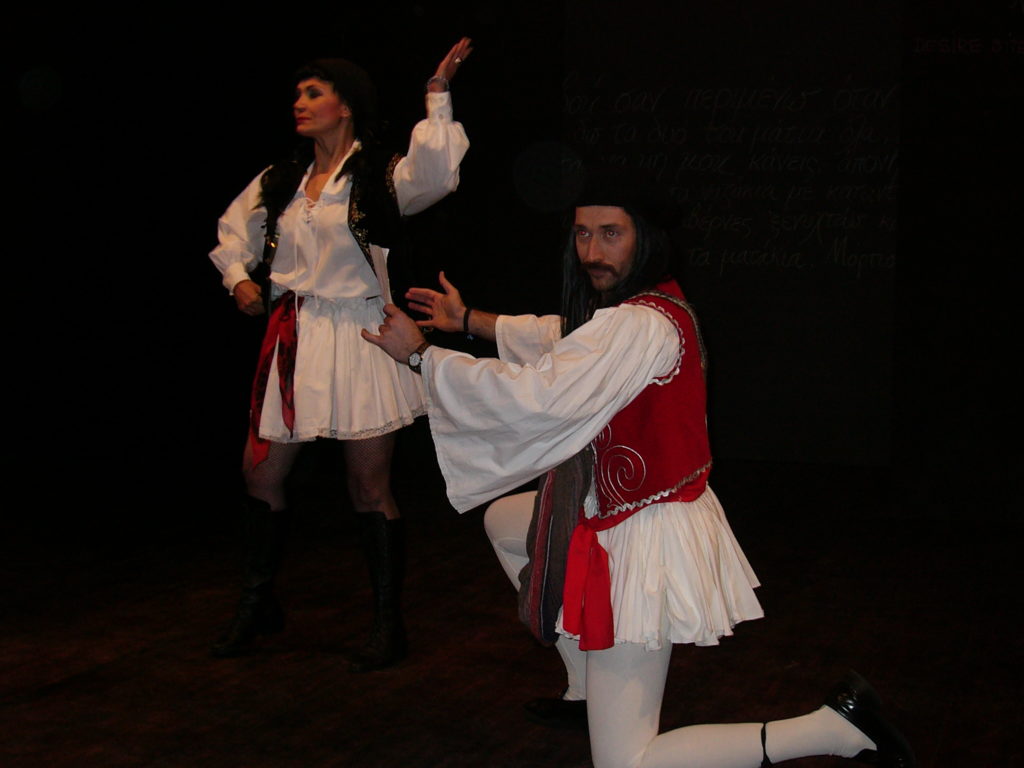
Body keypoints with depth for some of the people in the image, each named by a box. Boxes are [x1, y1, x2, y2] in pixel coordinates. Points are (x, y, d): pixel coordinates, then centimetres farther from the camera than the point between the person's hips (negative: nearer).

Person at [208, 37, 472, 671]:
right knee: (261, 472, 10)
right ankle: (258, 606, 30)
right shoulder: (281, 183, 12)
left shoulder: (380, 178, -5)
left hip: (358, 339, -6)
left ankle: (389, 626, 12)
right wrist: (239, 279, 11)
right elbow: (235, 232, 28)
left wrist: (438, 96, -32)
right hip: (291, 339, 6)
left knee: (370, 486, -1)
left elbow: (435, 175, -27)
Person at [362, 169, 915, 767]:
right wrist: (468, 320, 30)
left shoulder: (639, 326, -27)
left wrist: (421, 353, -19)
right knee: (502, 521, 33)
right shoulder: (656, 302, 5)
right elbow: (561, 338, 24)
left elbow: (533, 399, -30)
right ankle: (586, 687, 36)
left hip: (641, 538, -11)